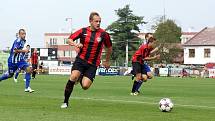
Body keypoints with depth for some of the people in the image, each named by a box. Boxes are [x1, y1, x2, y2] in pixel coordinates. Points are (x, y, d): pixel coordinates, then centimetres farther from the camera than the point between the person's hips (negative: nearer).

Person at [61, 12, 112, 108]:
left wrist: (107, 61, 21)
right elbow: (69, 39, 7)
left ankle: (82, 78, 26)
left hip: (93, 64, 0)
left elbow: (109, 47, 13)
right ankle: (65, 102, -10)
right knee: (73, 77, -25)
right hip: (81, 59, 0)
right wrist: (75, 44, -15)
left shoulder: (103, 34, -3)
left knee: (85, 86, -14)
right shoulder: (83, 31, -1)